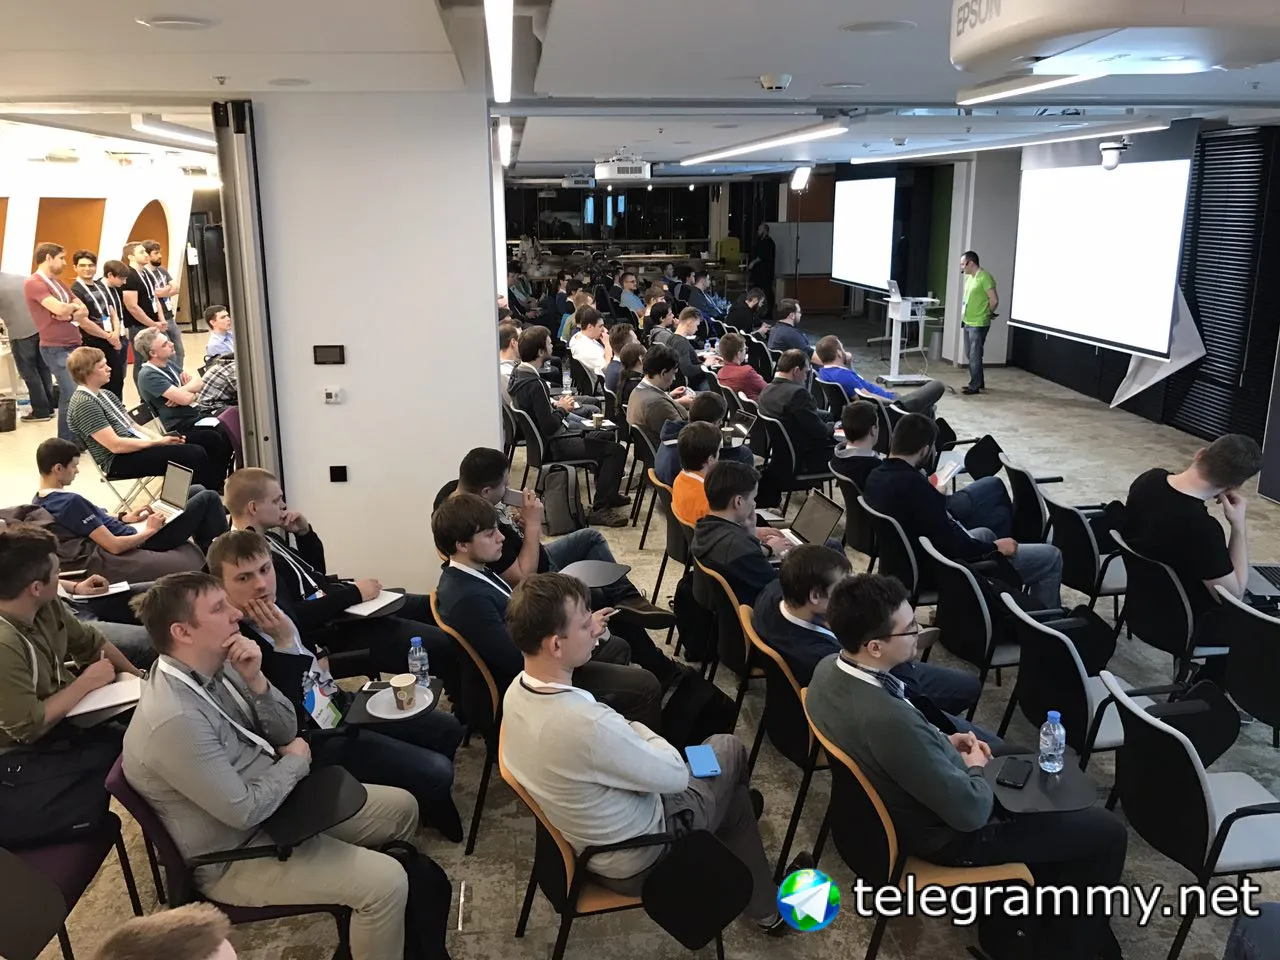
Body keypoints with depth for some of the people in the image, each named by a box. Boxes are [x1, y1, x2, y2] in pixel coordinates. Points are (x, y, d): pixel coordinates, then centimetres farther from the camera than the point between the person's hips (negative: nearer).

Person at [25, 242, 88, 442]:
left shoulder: (58, 283, 18)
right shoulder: (33, 283, -10)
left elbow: (84, 311, 13)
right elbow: (59, 309, -23)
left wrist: (69, 315, -9)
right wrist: (73, 306, -1)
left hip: (74, 345, 8)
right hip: (56, 349, -8)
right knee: (72, 395, -12)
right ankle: (66, 444, -3)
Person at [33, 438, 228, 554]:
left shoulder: (39, 501, 1)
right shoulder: (71, 502, -29)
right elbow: (114, 546, -31)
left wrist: (123, 518, 8)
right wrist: (150, 530, -17)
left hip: (129, 533, 10)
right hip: (139, 541, -10)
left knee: (196, 490, 19)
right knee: (208, 498, 1)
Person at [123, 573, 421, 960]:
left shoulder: (216, 667, -4)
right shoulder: (175, 719, -32)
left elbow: (286, 731, 2)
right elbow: (245, 810, -28)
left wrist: (255, 681, -16)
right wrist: (296, 761, -10)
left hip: (275, 800, 9)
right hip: (237, 855, -9)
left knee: (402, 807, 12)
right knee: (385, 882, -19)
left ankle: (364, 927, 32)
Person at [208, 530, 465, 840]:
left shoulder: (277, 605, -1)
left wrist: (322, 661, 3)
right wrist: (285, 642, -33)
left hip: (338, 705, 9)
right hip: (317, 739, -9)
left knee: (448, 728, 11)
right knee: (436, 773, -12)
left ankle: (433, 805, 37)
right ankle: (439, 818, 23)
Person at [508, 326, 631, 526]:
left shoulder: (518, 374, 3)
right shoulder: (534, 384, -27)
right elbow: (549, 426, -27)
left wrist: (556, 405, 4)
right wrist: (563, 409, -10)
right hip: (553, 445, -11)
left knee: (606, 436, 23)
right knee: (616, 450, -14)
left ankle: (608, 493, 33)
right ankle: (600, 509, -10)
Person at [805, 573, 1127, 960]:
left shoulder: (830, 667, -14)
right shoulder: (889, 720, -41)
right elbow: (971, 812, -28)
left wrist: (942, 741, -1)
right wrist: (974, 769, -8)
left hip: (922, 796, 8)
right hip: (948, 833, -8)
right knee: (1106, 832, 5)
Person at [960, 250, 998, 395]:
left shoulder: (984, 277, -17)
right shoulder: (968, 277, 11)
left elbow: (994, 300, -18)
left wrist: (987, 314, -3)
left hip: (978, 324, -9)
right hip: (967, 322, 9)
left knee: (975, 356, -4)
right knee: (970, 355, 15)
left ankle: (975, 386, 3)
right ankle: (978, 382, 25)